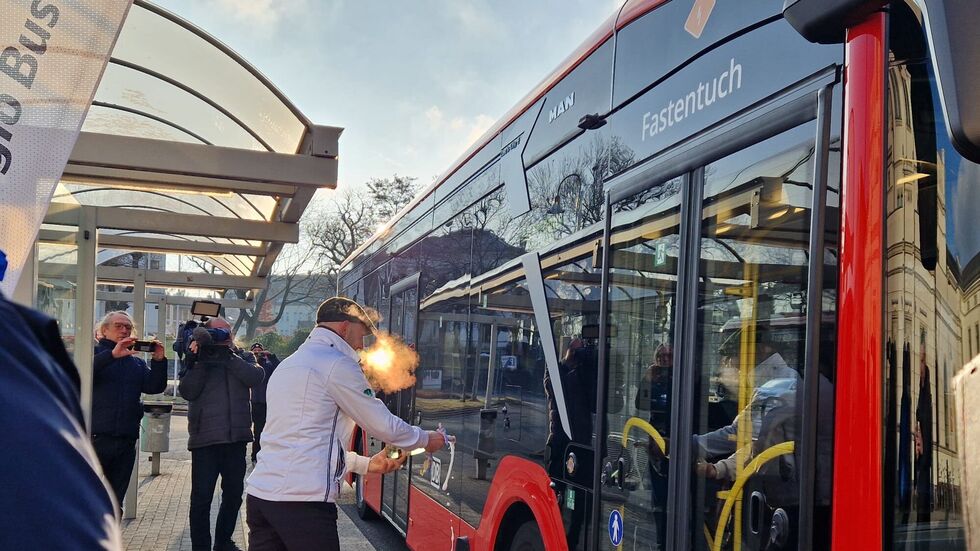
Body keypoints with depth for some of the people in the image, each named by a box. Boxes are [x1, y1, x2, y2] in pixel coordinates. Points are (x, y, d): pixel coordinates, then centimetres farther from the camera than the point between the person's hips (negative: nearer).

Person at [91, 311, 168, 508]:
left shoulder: (136, 362, 17)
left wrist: (159, 362, -11)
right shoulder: (95, 353, 4)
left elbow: (155, 387, 4)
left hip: (126, 440, 5)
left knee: (115, 501, 12)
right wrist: (112, 355, -27)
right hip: (96, 437, -5)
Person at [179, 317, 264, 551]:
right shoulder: (196, 359, 6)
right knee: (201, 496, -1)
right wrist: (201, 361, -16)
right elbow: (187, 391, -9)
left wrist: (227, 357, -15)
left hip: (236, 438, 3)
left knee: (234, 495, 14)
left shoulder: (239, 361, 12)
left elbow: (255, 377, -10)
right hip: (205, 438, -3)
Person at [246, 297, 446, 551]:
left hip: (260, 493, 9)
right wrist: (427, 439, 15)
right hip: (303, 501, -9)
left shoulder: (288, 365, 22)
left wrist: (365, 464, 26)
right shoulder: (337, 363, -5)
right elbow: (384, 424, -2)